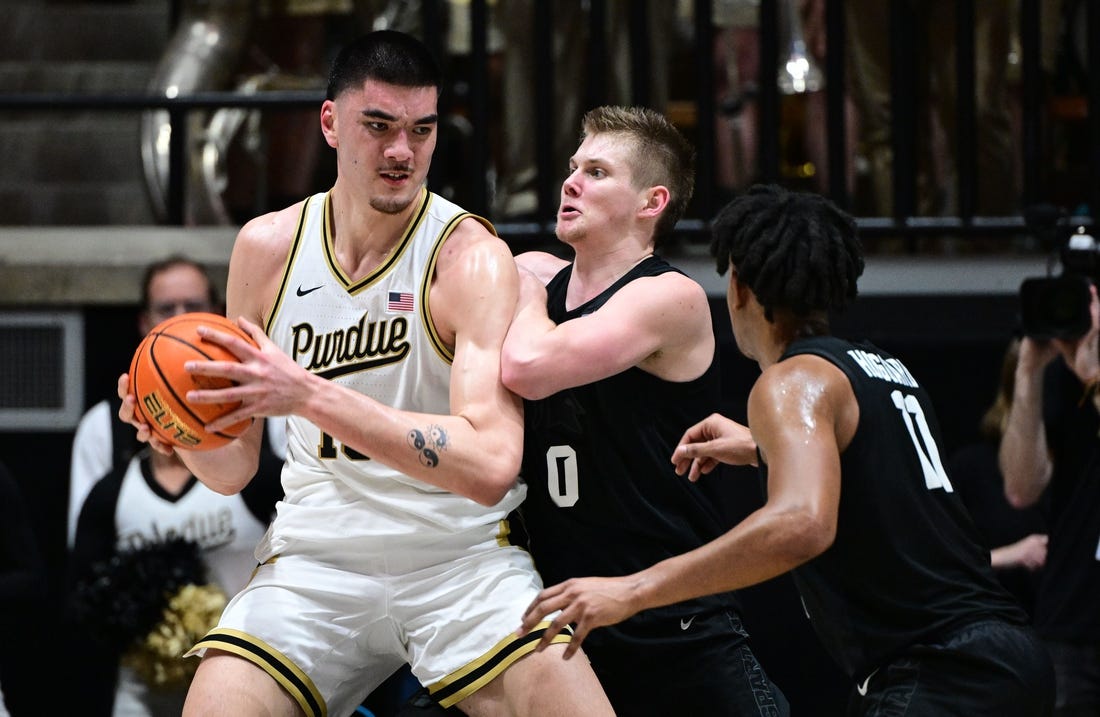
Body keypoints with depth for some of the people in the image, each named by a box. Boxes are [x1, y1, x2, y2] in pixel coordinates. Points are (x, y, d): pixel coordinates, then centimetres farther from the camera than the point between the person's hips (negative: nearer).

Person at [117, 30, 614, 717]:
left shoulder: (472, 257, -10)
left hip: (463, 557, -3)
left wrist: (310, 396, -32)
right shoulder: (267, 248, 4)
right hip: (315, 558, 3)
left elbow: (490, 465, -25)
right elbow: (235, 469, 12)